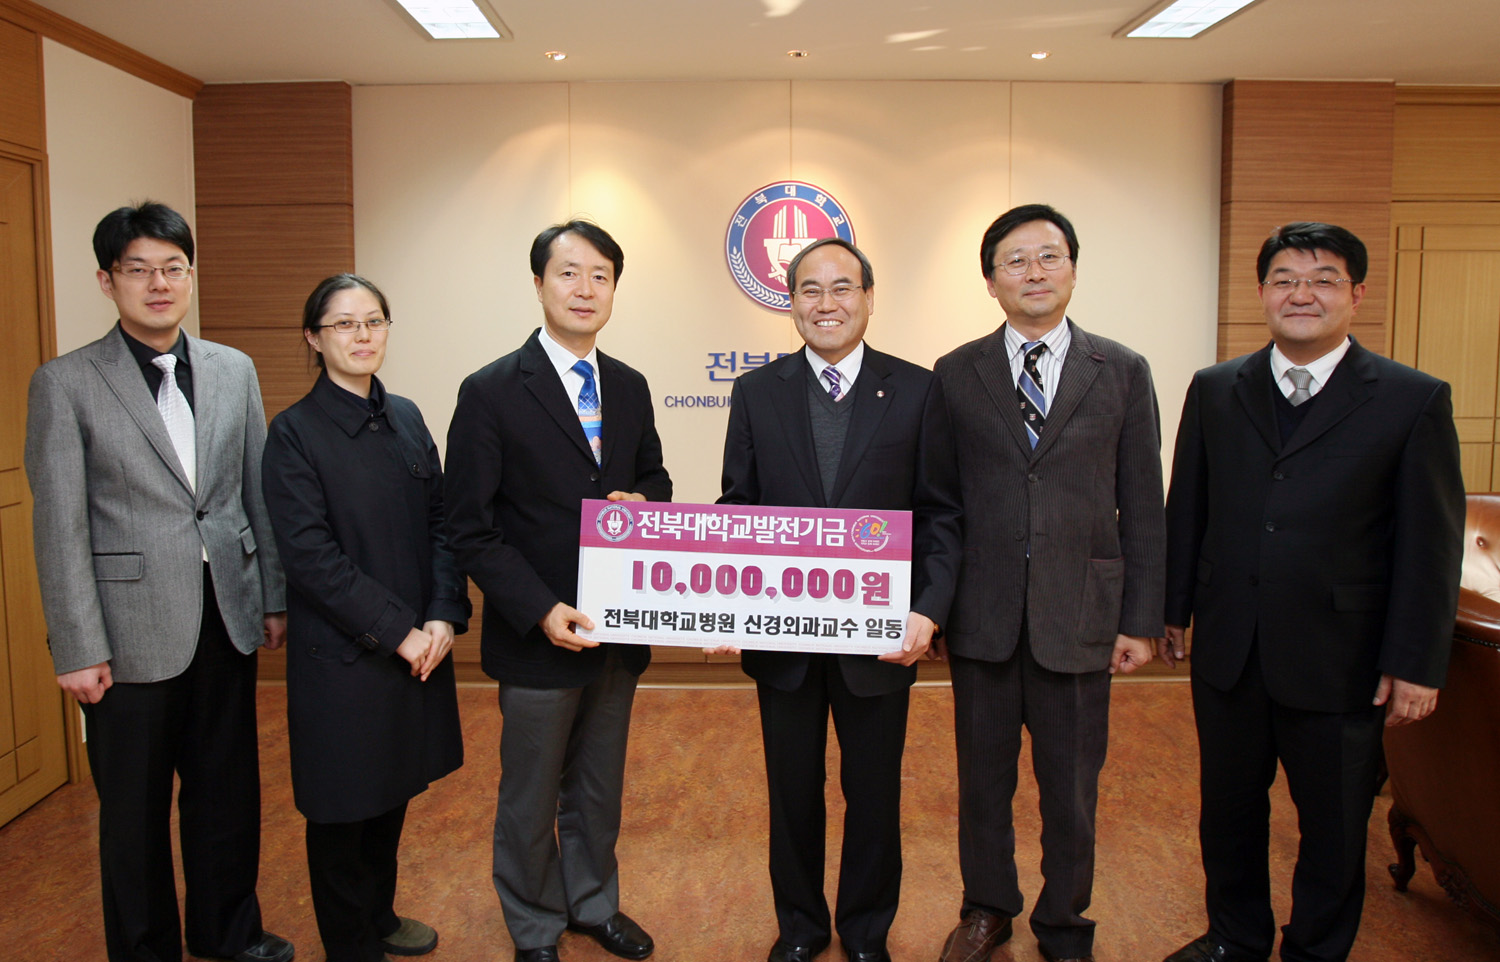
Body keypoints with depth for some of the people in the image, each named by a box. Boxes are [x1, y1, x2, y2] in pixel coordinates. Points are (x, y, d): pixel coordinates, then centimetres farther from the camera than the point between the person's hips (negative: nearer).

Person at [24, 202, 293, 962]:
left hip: (227, 617, 4)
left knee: (228, 788, 18)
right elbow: (60, 528, -8)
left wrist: (274, 598, 8)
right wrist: (79, 649, -10)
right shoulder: (64, 384, -6)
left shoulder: (234, 371, 6)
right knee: (135, 811, 12)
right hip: (132, 631, -4)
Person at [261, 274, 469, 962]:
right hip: (341, 654, -5)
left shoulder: (405, 418, 7)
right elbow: (310, 555, -16)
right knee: (343, 806, 10)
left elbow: (440, 523, 4)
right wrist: (396, 632, -17)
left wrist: (443, 618, -8)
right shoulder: (294, 433, -10)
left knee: (393, 790, 18)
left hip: (417, 643, 5)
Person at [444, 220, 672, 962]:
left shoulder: (630, 388, 5)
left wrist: (643, 502, -9)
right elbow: (470, 528, -13)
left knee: (599, 787, 22)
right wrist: (540, 611, -21)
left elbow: (653, 478, 16)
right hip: (538, 635, -5)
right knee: (530, 797, 14)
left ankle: (592, 902, 44)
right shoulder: (491, 392, -12)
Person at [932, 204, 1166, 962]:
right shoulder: (955, 374, 2)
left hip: (1079, 613, 0)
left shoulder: (1123, 372, 2)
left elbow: (1143, 507, 1)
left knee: (1071, 785, 12)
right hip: (982, 613, 1)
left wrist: (1142, 619, -1)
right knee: (982, 777, 15)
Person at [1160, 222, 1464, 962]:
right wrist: (1173, 610, 7)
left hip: (1339, 659, -2)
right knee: (1228, 810, 17)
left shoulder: (1414, 401, -4)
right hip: (1227, 651, 3)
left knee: (1334, 826, 14)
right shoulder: (1214, 391, 5)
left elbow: (1433, 544, -5)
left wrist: (1416, 663, -7)